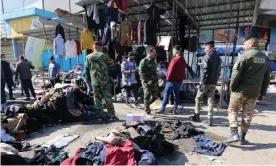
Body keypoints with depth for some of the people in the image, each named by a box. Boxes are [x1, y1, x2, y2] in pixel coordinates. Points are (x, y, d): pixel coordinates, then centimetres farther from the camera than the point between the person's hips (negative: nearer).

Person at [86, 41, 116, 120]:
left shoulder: (88, 57, 0)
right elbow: (111, 64, 1)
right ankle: (112, 115, 9)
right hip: (104, 80, -2)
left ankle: (100, 115, 15)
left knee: (97, 98, 11)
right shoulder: (104, 55, -7)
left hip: (94, 81, 2)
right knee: (108, 98, 5)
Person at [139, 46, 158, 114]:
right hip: (147, 82, -7)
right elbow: (141, 73, -14)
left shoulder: (153, 61, 14)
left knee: (155, 96, 11)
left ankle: (146, 105, 33)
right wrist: (146, 82, -19)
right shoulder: (144, 61, -9)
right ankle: (147, 111, 13)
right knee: (147, 97, 0)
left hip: (154, 82, 8)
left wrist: (156, 78, 13)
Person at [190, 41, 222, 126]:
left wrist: (202, 82, -17)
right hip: (214, 82, 7)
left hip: (206, 82, -7)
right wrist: (216, 80, 19)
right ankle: (210, 119, 8)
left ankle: (196, 116, 17)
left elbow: (204, 71, -18)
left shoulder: (207, 57, -10)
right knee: (211, 99, 8)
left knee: (198, 98, 8)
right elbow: (218, 71, 15)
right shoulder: (218, 58, 13)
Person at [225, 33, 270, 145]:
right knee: (248, 114, 13)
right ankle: (243, 138, 21)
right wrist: (262, 93, 19)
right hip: (254, 92, 6)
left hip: (240, 90, -5)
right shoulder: (265, 58, 10)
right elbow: (267, 78, 14)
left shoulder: (244, 56, -11)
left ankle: (234, 134, 0)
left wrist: (232, 87, -5)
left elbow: (236, 73, -16)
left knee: (232, 111, 9)